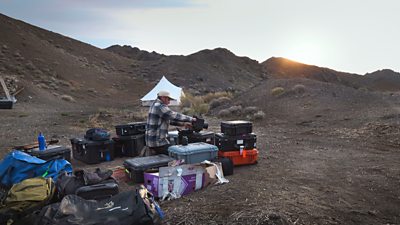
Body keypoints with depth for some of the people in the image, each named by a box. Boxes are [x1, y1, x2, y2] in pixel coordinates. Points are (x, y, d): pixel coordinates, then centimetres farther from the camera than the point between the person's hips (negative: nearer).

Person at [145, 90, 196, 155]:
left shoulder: (156, 105, 15)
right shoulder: (160, 107, -17)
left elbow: (170, 119, 20)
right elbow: (175, 116, -21)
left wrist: (183, 123, 12)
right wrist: (191, 119, -10)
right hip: (158, 142, -10)